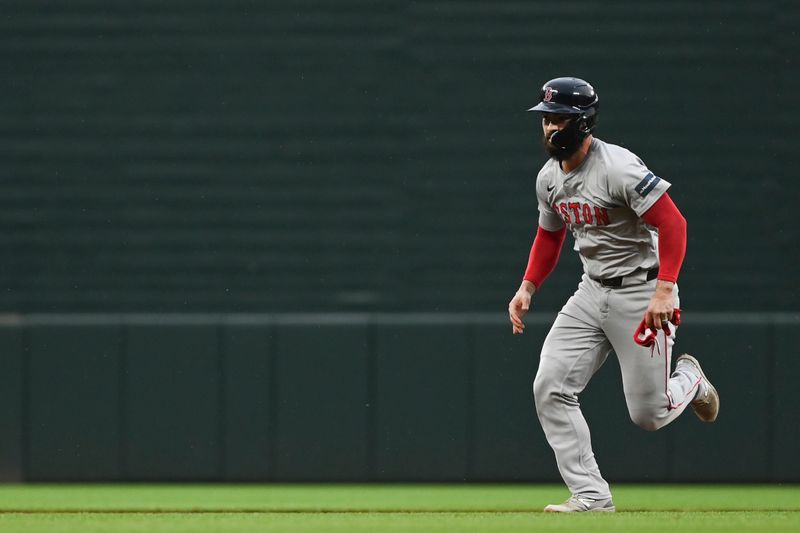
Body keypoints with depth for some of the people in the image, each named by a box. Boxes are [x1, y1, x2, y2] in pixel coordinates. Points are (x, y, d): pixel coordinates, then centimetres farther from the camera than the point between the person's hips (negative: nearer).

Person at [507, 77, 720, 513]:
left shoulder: (618, 167, -21)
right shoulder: (549, 178, 5)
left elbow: (673, 223, -24)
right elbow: (549, 235, 22)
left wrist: (664, 290, -31)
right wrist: (528, 287, 10)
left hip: (641, 292, -7)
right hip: (592, 292, 7)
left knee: (648, 415, -4)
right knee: (550, 388, -9)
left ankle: (689, 379, 31)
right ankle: (590, 495, -7)